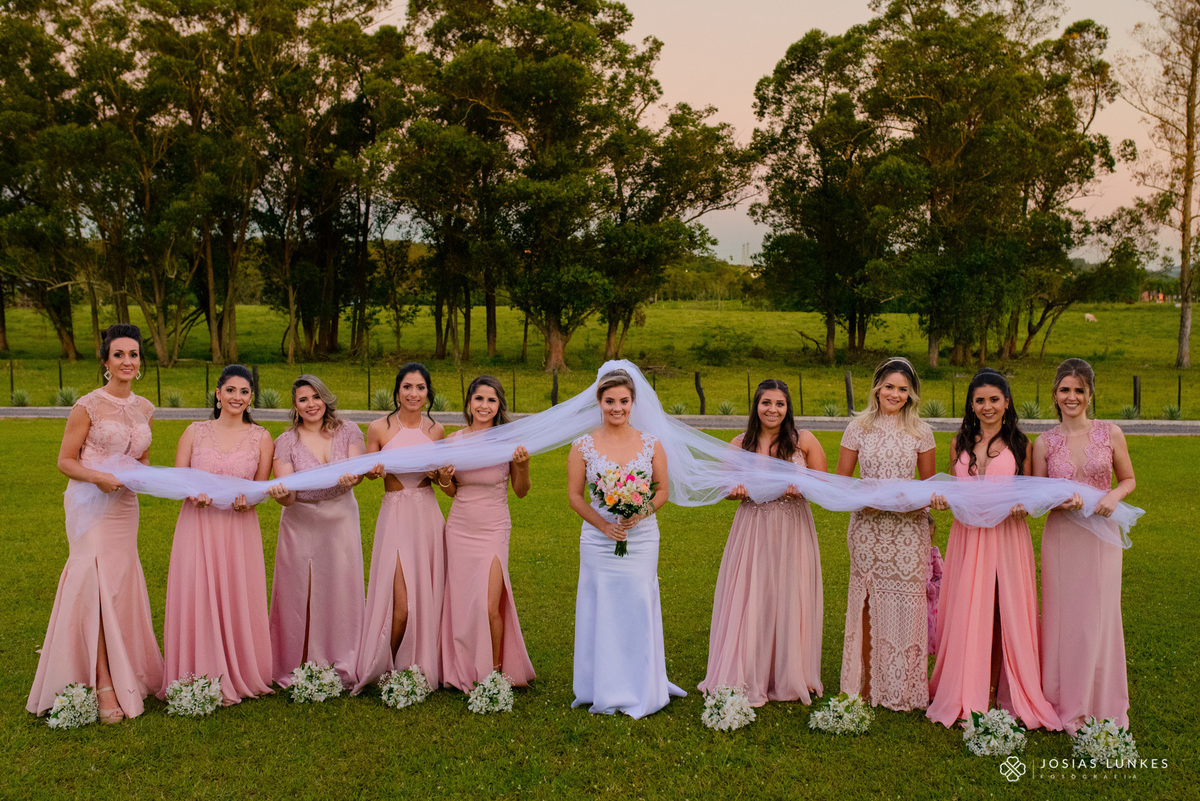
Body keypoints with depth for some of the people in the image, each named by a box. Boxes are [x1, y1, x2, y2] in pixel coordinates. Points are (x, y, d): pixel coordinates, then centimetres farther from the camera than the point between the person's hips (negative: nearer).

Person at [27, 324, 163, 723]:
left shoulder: (145, 408, 8)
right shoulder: (88, 406, -9)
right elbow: (65, 461, -6)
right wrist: (99, 477, -23)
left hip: (125, 506, 5)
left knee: (122, 585, 9)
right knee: (97, 585, -8)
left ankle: (126, 672, 22)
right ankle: (104, 685, -3)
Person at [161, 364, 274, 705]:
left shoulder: (260, 437, 6)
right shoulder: (196, 431, 5)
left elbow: (261, 485, 8)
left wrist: (247, 500, -14)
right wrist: (193, 493, -15)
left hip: (239, 527, 0)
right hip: (197, 526, 0)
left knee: (238, 600, 2)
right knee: (195, 598, -1)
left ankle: (239, 676, 15)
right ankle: (200, 679, 11)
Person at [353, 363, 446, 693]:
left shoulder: (435, 430, 6)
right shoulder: (379, 428, -3)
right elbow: (367, 471, 8)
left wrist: (437, 473, -7)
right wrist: (375, 469, -14)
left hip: (428, 514, 3)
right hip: (395, 514, -3)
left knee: (427, 597, 5)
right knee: (401, 603, -8)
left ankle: (421, 668, 21)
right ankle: (387, 669, 13)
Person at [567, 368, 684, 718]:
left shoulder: (651, 444, 3)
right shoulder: (583, 446, 0)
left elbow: (662, 491, 6)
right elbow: (575, 495, 1)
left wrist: (640, 514, -12)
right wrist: (603, 524, -12)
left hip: (642, 540, 1)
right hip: (598, 541, 0)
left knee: (639, 611, 3)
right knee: (601, 611, 5)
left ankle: (640, 690, 20)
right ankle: (604, 691, 20)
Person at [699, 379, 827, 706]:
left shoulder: (804, 441, -2)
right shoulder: (739, 444, 3)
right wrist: (736, 491, -11)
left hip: (792, 531, -1)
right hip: (752, 529, 1)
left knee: (788, 601, 5)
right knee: (748, 602, 2)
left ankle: (788, 677, 21)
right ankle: (748, 678, 16)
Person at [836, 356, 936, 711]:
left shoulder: (921, 432, 6)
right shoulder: (859, 428, 4)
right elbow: (840, 480, 7)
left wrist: (917, 498, -3)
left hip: (908, 528, 0)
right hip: (868, 527, 0)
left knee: (907, 602, -2)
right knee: (870, 601, 0)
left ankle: (905, 688, 12)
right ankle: (870, 685, 13)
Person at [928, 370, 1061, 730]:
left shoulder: (1019, 444, 4)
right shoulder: (959, 443, 10)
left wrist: (1021, 506, -14)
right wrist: (941, 499, -4)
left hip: (1006, 536, -2)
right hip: (967, 536, 2)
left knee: (1003, 612, 0)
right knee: (966, 613, 3)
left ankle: (995, 693, 12)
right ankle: (965, 695, 14)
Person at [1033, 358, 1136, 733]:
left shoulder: (1111, 434, 0)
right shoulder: (1044, 443, 0)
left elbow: (1128, 479, 10)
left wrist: (1114, 496, -11)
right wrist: (1059, 501, -14)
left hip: (1101, 536, 0)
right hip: (1061, 537, 0)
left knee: (1099, 618, 5)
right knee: (1062, 618, 4)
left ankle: (1103, 707, 22)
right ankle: (1066, 705, 20)